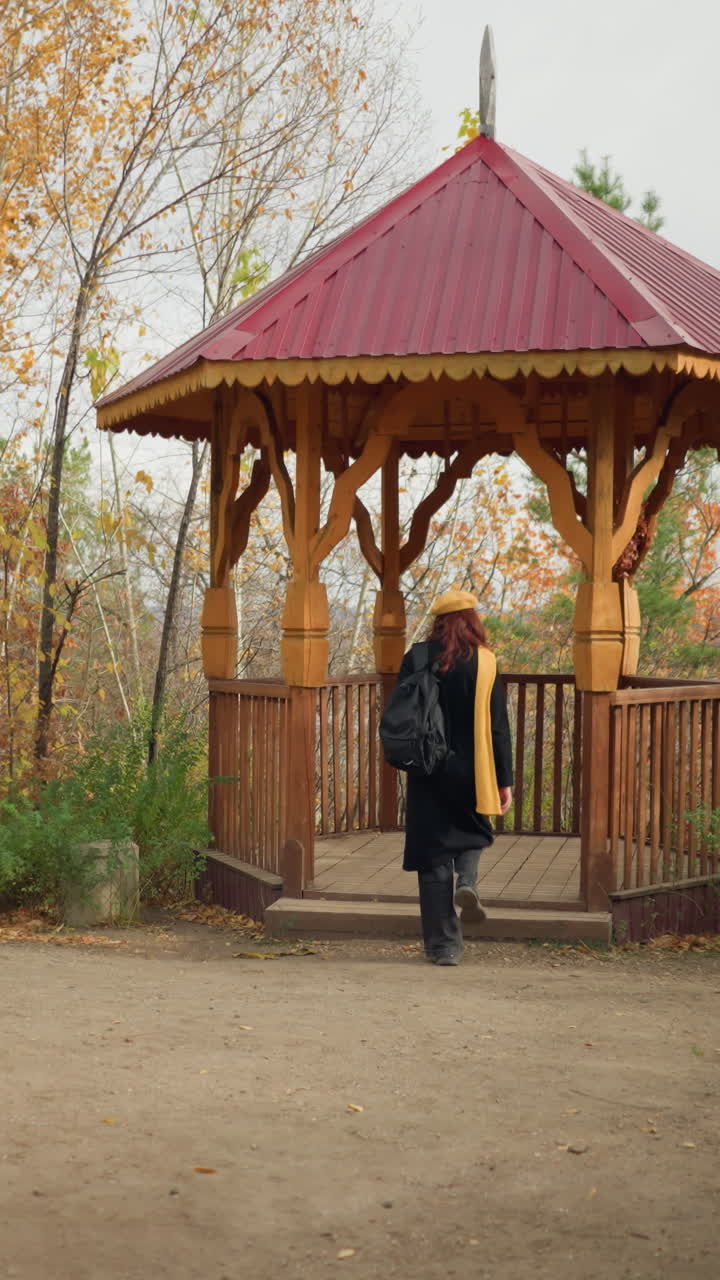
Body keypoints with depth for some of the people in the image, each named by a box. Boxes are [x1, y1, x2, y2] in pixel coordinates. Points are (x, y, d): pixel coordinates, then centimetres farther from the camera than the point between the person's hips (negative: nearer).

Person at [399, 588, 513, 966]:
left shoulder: (416, 659, -3)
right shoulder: (484, 662, -6)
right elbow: (498, 726, -5)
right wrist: (505, 780, -1)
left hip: (428, 772, 0)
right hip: (471, 773, 0)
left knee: (434, 858, 5)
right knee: (472, 833, 27)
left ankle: (443, 945, 6)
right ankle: (467, 880, -4)